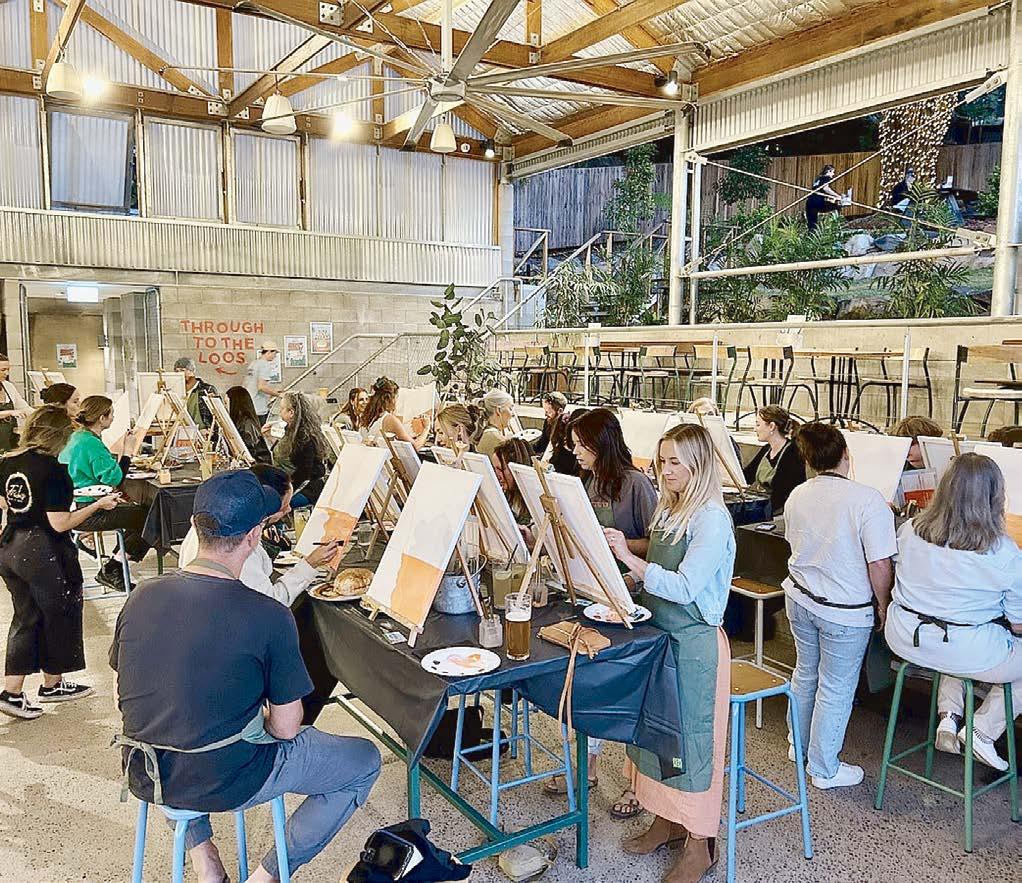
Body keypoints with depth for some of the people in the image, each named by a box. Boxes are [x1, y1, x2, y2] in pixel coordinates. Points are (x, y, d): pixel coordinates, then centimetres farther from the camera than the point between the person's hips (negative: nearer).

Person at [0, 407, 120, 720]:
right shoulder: (52, 469, -21)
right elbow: (59, 524, -21)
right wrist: (98, 504, -13)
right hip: (43, 553, -7)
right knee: (59, 616, 14)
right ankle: (52, 685, 30)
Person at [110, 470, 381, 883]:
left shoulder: (142, 596, -8)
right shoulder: (269, 617, -22)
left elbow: (124, 700, 6)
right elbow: (285, 728, -13)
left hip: (143, 777, 5)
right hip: (224, 782, -5)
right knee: (365, 760, 13)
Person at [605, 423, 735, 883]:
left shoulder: (712, 519, -19)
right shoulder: (669, 510, 6)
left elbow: (684, 588, -25)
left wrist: (629, 557, -31)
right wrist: (627, 552, -1)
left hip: (694, 641, -8)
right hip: (660, 633, 8)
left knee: (691, 736, 4)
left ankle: (699, 843, 21)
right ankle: (668, 818, 37)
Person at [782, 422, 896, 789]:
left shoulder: (796, 497, -2)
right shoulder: (868, 500, -21)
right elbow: (880, 566, -19)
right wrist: (883, 608, -4)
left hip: (800, 598, 6)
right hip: (845, 610, -6)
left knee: (806, 673, 23)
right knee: (836, 689, 8)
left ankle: (799, 745, 40)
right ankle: (824, 769, 22)